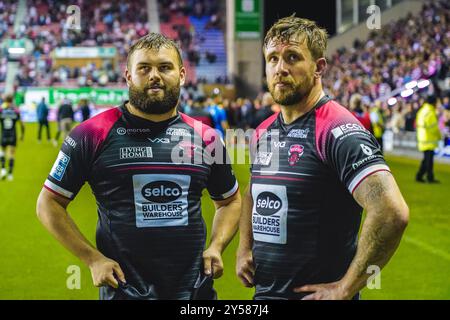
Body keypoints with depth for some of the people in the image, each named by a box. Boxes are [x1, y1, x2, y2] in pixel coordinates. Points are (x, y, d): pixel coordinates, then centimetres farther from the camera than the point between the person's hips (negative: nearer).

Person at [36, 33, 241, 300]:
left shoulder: (204, 137, 5)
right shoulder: (95, 134, -5)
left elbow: (230, 200, 19)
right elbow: (49, 203, 0)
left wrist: (216, 247, 2)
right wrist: (93, 259, -8)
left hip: (195, 288, 3)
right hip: (124, 289, -3)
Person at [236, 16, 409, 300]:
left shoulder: (337, 129, -18)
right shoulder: (264, 132, 7)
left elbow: (392, 212, -29)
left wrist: (344, 289, -23)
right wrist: (244, 248, 9)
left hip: (315, 293, -7)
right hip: (263, 291, 7)